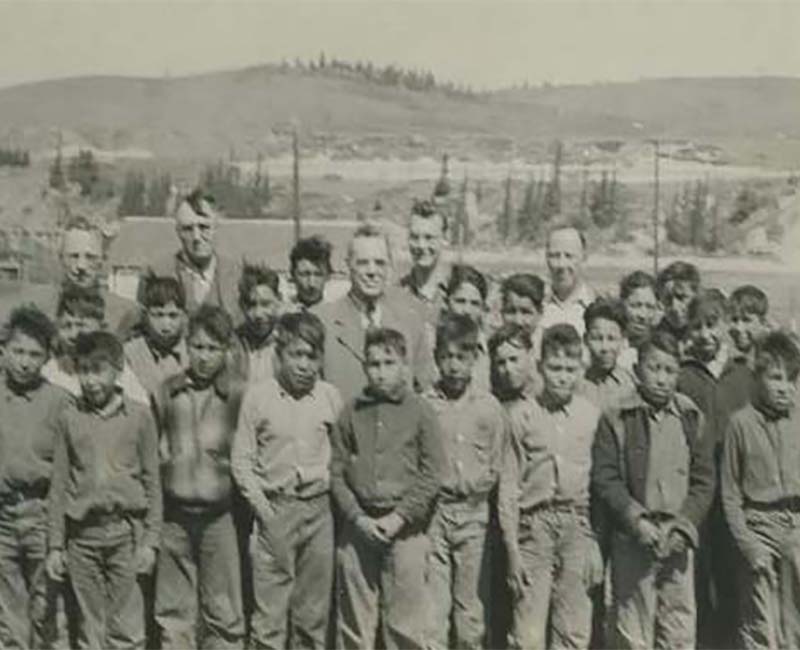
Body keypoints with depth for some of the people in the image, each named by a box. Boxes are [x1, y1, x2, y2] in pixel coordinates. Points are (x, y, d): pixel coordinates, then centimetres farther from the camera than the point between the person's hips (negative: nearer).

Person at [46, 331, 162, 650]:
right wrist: (55, 545, 5)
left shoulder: (139, 416, 2)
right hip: (82, 533, 2)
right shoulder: (69, 418, 5)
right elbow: (59, 485, 7)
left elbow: (152, 482, 4)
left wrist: (150, 540, -1)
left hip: (125, 530, -1)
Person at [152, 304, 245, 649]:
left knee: (223, 615, 5)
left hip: (219, 515, -2)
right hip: (174, 514, 2)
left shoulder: (238, 396, -3)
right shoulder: (167, 392, 5)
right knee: (172, 613, 10)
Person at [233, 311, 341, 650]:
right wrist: (262, 507, -6)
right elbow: (241, 459, -1)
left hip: (318, 510, 2)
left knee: (313, 614, 10)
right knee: (269, 614, 0)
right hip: (274, 510, -2)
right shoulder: (257, 394, -3)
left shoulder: (330, 396, 2)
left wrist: (329, 483, -2)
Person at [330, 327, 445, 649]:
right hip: (358, 526, 2)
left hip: (405, 528, -2)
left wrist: (399, 517, -9)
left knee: (405, 623, 1)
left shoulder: (420, 411, 1)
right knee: (354, 622, 7)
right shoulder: (351, 412, 6)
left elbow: (432, 473, -2)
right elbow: (336, 472, 6)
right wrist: (358, 517, -5)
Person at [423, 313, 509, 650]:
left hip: (475, 512, 1)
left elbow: (498, 467, 8)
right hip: (433, 512, -1)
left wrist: (477, 486, -2)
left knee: (473, 606, 7)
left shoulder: (489, 406, 4)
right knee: (431, 606, 0)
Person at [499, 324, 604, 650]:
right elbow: (508, 485, 1)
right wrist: (512, 547, -4)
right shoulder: (521, 413, 0)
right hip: (535, 524, -2)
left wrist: (596, 543, 4)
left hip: (579, 526, 2)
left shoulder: (592, 414, 6)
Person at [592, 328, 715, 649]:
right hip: (633, 539, -2)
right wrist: (637, 521, -12)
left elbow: (704, 481, 8)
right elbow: (604, 478, -4)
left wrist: (683, 526, -4)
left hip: (679, 541, 3)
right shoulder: (616, 419, 0)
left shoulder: (692, 419, 9)